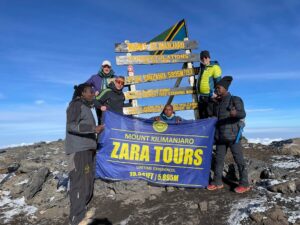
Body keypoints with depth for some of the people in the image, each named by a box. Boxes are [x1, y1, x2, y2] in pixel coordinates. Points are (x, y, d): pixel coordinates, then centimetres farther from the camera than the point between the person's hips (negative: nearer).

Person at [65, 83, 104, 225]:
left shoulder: (86, 107, 20)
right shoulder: (76, 104, -8)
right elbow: (71, 125, -21)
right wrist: (93, 128, -28)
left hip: (86, 149, 10)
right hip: (78, 150, -9)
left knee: (87, 181, 13)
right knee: (79, 182, -6)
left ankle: (81, 211, 25)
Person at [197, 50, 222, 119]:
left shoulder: (215, 67, -9)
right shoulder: (202, 67, 15)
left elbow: (218, 82, -12)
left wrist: (214, 93, -18)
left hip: (210, 97, -8)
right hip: (202, 97, 8)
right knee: (202, 117, 14)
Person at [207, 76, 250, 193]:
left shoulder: (235, 100, -7)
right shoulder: (217, 102, 13)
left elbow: (243, 114, -20)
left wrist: (236, 113, -40)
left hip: (232, 135, -6)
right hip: (220, 135, 7)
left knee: (239, 159, 1)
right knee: (218, 158, 10)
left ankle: (244, 184, 13)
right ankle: (217, 182, 20)